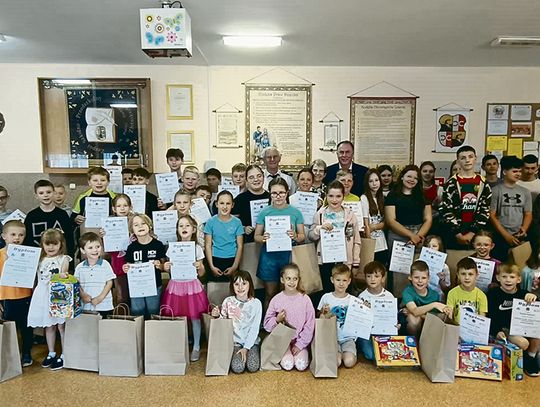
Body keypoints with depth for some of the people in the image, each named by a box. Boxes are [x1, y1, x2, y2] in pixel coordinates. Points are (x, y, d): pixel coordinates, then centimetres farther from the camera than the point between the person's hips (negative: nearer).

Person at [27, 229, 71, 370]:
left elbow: (63, 274, -18)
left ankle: (64, 355, 12)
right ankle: (51, 353, 30)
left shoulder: (63, 259, -4)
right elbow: (37, 277, 15)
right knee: (48, 326, 15)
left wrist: (62, 276, -36)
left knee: (61, 325, 1)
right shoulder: (40, 260, 10)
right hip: (43, 295, 5)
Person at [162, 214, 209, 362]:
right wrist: (166, 268, -12)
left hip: (192, 286, -1)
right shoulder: (172, 247, 2)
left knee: (195, 317, 2)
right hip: (176, 285, 1)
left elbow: (201, 273, 2)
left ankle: (196, 347, 18)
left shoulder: (197, 248, -1)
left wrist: (199, 267, -19)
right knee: (176, 317, 2)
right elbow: (170, 270, 9)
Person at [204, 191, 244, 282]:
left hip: (232, 260, 0)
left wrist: (234, 267, -7)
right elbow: (208, 246, -2)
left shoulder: (237, 222, -1)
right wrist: (211, 266, -8)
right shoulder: (211, 222, -2)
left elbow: (240, 246, 0)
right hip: (215, 260, 0)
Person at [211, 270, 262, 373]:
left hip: (251, 341, 0)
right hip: (235, 341, 0)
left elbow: (254, 328, -7)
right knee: (238, 368, -20)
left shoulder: (256, 303, -7)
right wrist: (217, 316, -16)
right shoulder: (228, 301, -4)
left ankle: (249, 351, 12)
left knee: (253, 367, -18)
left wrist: (246, 348, -13)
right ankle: (234, 354, 12)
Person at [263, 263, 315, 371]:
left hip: (300, 341, 0)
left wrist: (300, 344, -9)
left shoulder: (305, 299, -5)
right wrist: (277, 320, -20)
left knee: (302, 365, -19)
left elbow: (310, 326, -3)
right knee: (287, 365, -20)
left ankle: (302, 352, 11)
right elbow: (267, 325, 0)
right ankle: (284, 354, 11)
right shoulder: (276, 300, -4)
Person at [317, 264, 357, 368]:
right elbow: (321, 321, 6)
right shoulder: (326, 298, 0)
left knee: (349, 362, -21)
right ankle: (339, 353, 10)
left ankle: (348, 353, 11)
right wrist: (325, 314, -15)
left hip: (348, 337, 1)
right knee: (336, 362, -22)